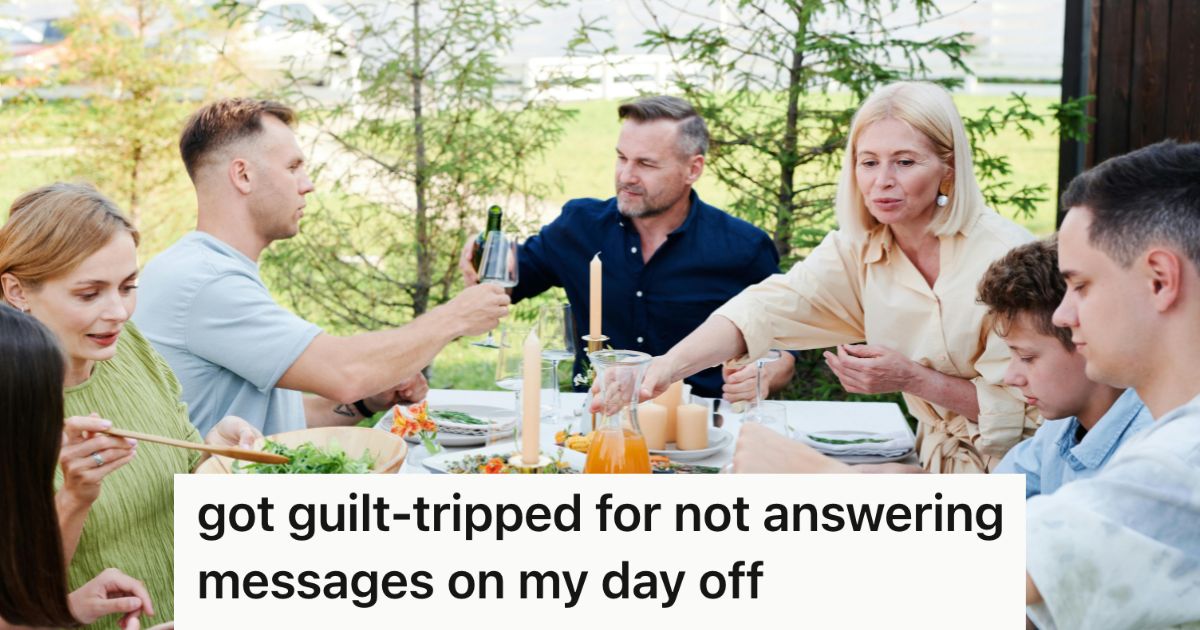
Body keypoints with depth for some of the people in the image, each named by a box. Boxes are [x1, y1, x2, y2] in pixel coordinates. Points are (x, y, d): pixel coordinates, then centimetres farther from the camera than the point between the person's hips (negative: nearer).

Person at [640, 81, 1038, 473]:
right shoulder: (856, 250, -2)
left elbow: (1022, 409, -14)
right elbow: (766, 310, -17)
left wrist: (912, 378, -24)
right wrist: (667, 367, -33)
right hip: (940, 465, 4)